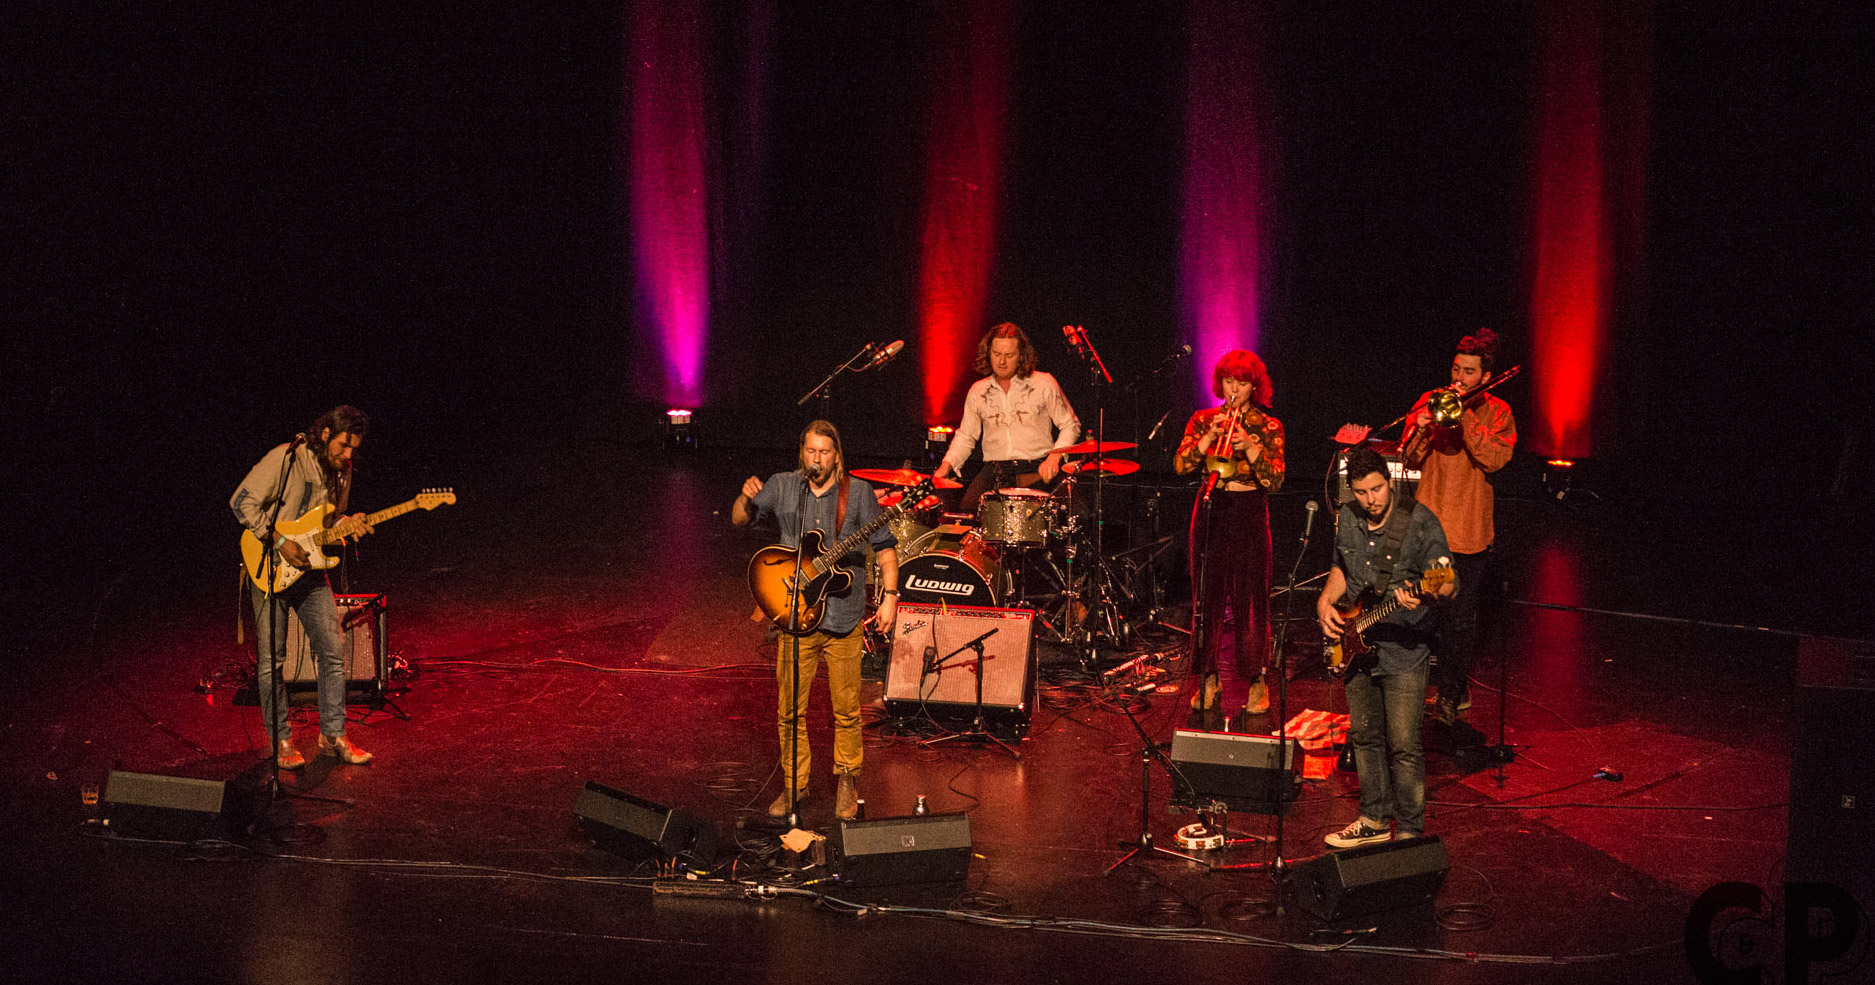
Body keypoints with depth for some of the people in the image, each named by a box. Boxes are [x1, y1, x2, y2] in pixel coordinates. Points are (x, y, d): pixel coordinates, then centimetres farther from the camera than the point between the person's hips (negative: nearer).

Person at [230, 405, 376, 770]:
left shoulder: (341, 470, 5)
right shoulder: (285, 459, -16)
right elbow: (242, 502, -18)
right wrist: (280, 543, -22)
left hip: (309, 568, 6)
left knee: (333, 651, 2)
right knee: (272, 659, -1)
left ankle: (332, 735, 13)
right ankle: (280, 740, 10)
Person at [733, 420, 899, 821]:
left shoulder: (858, 492, -2)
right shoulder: (782, 486, 3)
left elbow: (884, 546, 1)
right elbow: (739, 520, 6)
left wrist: (890, 597, -8)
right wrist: (747, 498, -16)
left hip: (843, 618, -1)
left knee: (847, 710, 6)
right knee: (789, 710, 6)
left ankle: (846, 780, 24)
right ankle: (794, 784, 21)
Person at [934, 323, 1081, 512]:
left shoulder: (1043, 384, 2)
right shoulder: (978, 391, 13)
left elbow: (1070, 426, 6)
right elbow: (965, 436, 20)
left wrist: (1054, 457, -11)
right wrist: (947, 465, 2)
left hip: (1035, 470, -2)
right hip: (993, 471, 3)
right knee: (967, 508, -25)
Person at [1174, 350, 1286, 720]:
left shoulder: (1268, 427, 4)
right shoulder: (1203, 420, 8)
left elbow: (1275, 481, -6)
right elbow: (1181, 465, -4)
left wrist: (1250, 447, -19)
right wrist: (1211, 435, -15)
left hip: (1249, 515, -2)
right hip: (1210, 512, 2)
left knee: (1250, 600, -4)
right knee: (1208, 598, 4)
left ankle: (1257, 681, 4)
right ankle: (1209, 678, 14)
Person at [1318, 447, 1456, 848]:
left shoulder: (1420, 522, -15)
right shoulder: (1348, 519, 4)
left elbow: (1447, 585, -17)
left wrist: (1423, 594, -38)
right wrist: (1326, 602, 1)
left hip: (1403, 652, -6)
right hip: (1357, 646, 6)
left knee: (1403, 746, -5)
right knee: (1364, 735, 16)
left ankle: (1409, 831, 7)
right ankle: (1375, 819, 30)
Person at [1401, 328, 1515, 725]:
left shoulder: (1497, 413, 2)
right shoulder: (1431, 402, 7)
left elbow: (1494, 460, -15)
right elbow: (1409, 460, 2)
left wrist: (1464, 416, -18)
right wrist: (1420, 430, -18)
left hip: (1470, 533, -2)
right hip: (1427, 527, 3)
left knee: (1461, 619, -2)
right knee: (1430, 614, 7)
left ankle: (1449, 693, 10)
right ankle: (1458, 687, 24)